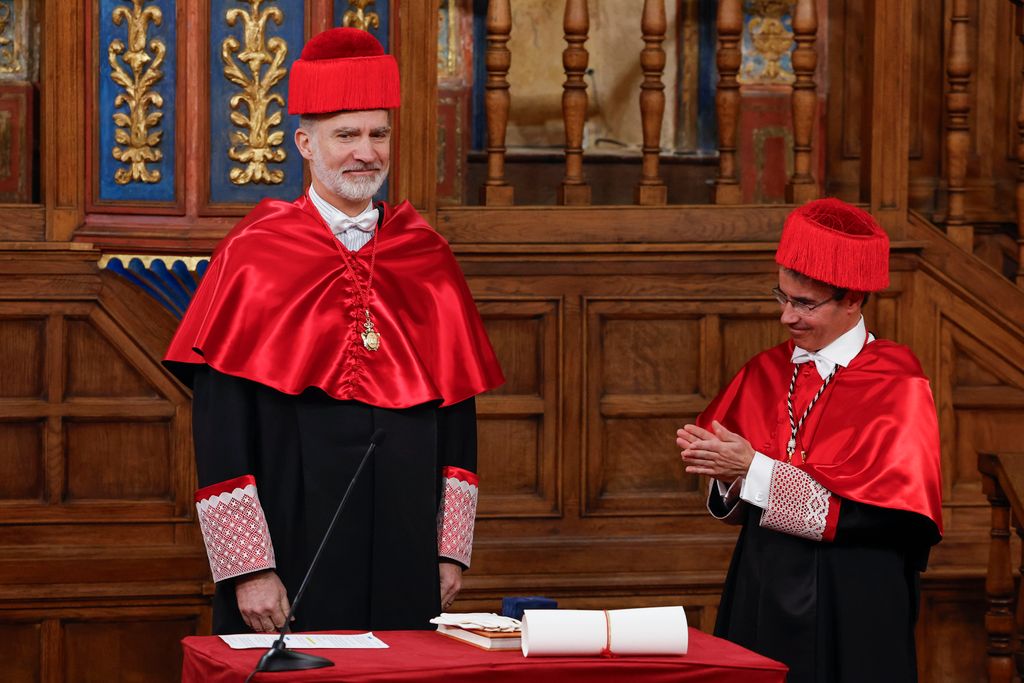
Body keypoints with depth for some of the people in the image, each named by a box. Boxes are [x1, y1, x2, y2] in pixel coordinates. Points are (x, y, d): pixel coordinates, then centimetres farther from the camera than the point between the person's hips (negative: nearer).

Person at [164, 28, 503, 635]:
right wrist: (247, 570, -14)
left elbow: (458, 412, 10)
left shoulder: (428, 260, 8)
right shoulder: (253, 259, -4)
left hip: (403, 558, 4)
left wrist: (453, 550, 4)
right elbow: (221, 429, -8)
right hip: (293, 555, -3)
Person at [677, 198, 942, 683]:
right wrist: (723, 468, -15)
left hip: (850, 618, -5)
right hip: (762, 602, 5)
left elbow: (888, 511, -20)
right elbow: (736, 506, 9)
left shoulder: (895, 384, -10)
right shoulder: (764, 374, 6)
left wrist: (754, 471, -19)